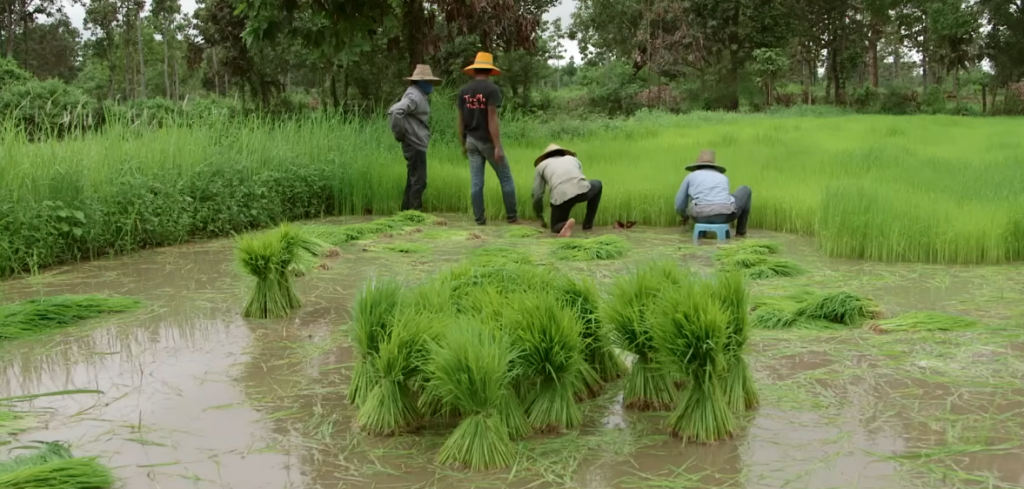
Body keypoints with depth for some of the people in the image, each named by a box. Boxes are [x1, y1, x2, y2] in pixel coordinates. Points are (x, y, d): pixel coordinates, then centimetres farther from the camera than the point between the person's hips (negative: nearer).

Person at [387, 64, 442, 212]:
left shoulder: (420, 95, 15)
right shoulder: (414, 96, -16)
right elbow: (394, 111, -30)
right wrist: (399, 133, -20)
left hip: (417, 144, 10)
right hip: (414, 144, -10)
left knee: (413, 180, 15)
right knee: (418, 181, -8)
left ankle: (407, 211, 22)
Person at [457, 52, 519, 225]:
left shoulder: (463, 90, 4)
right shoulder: (492, 89, -12)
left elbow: (461, 120, 6)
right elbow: (492, 119, -18)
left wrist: (463, 144, 15)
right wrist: (498, 146, -18)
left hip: (471, 141, 5)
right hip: (488, 141, -5)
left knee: (476, 182, 5)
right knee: (506, 178, 7)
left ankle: (479, 218, 7)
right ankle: (512, 216, 12)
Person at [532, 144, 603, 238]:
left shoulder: (541, 165, 28)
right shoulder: (574, 159, 36)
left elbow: (537, 196, 22)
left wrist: (540, 217, 38)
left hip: (561, 197, -2)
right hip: (582, 190, 2)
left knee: (556, 228, 24)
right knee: (597, 185, 38)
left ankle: (565, 224, -14)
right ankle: (588, 223, 31)